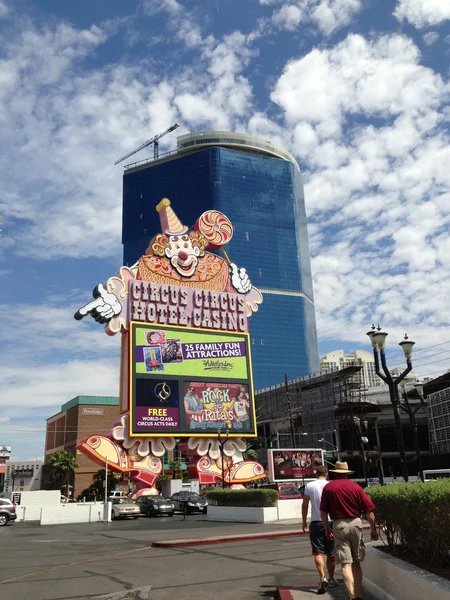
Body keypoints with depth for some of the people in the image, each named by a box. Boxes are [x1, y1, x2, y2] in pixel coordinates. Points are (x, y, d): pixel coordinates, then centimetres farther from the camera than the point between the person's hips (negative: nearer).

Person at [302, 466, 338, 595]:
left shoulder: (309, 486, -2)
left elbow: (305, 505, -1)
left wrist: (304, 522, 8)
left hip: (316, 522, -1)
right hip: (330, 522, 2)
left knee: (318, 553, -1)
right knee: (331, 553, 15)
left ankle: (323, 578, -18)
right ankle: (331, 579, 25)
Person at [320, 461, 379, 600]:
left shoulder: (328, 487, 1)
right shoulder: (356, 487, 2)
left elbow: (323, 512, 1)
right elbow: (369, 511, 1)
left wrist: (327, 528, 14)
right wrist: (373, 529, 11)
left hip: (339, 525, -2)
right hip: (355, 523, 2)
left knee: (346, 564, 0)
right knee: (356, 563, 16)